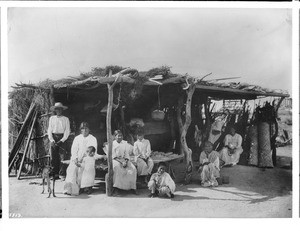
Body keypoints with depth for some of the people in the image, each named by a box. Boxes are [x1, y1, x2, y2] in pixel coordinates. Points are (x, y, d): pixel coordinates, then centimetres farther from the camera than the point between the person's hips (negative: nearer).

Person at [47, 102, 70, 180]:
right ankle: (54, 174, 1)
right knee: (53, 157, -3)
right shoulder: (52, 118, 12)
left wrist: (62, 140, -10)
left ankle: (61, 174, -9)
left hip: (62, 139, -2)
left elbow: (67, 131, 2)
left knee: (62, 157, -10)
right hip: (53, 138, 2)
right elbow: (49, 130, 9)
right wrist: (51, 140, -5)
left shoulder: (66, 119, 6)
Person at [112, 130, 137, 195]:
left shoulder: (125, 144, 12)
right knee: (117, 167, -38)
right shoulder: (112, 144, 2)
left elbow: (127, 154, 8)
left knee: (133, 169, -23)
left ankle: (132, 187, -18)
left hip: (124, 160, 4)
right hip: (115, 160, -3)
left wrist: (126, 162, -13)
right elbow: (113, 156, -6)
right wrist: (121, 162, -19)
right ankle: (116, 188, -36)